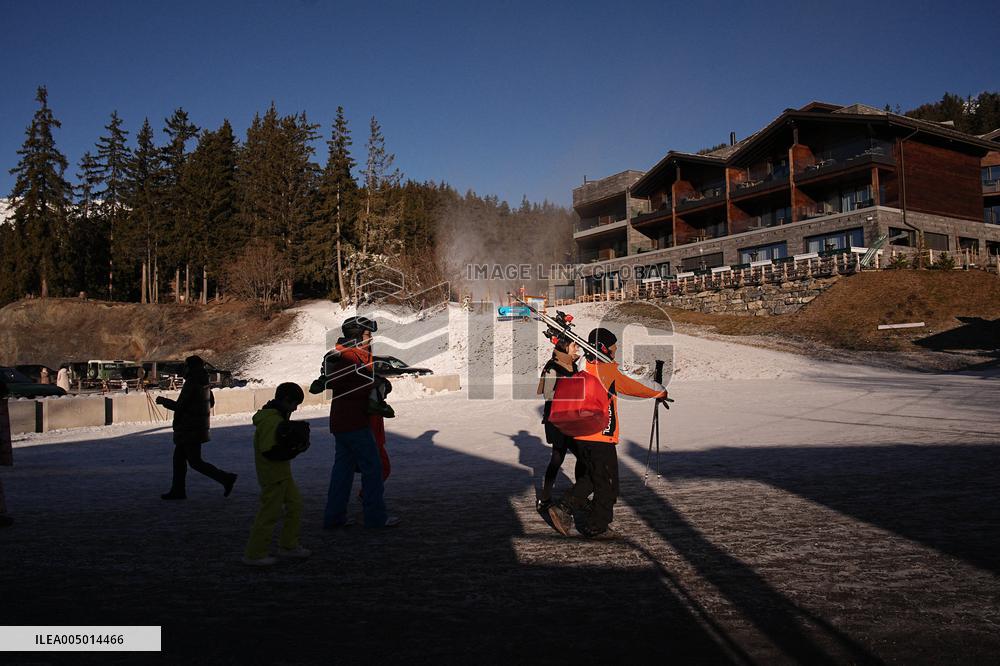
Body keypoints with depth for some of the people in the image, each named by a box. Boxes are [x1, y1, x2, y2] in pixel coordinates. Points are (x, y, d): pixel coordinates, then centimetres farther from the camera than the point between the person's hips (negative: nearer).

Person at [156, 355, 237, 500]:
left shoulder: (191, 384, -20)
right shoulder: (204, 383, 8)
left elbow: (179, 406, -19)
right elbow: (211, 402, 18)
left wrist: (163, 401, -4)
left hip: (190, 430, -10)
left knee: (195, 462, -4)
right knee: (178, 458, 16)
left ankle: (226, 478, -6)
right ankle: (177, 490, 21)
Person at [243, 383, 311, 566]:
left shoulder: (277, 417, 11)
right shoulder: (271, 420, -22)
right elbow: (269, 451, -27)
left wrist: (292, 445, 6)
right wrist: (294, 450, -23)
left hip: (282, 474, 10)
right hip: (273, 475, -10)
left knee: (295, 504, 15)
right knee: (269, 513, -1)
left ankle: (288, 546, 26)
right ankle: (254, 554, 11)